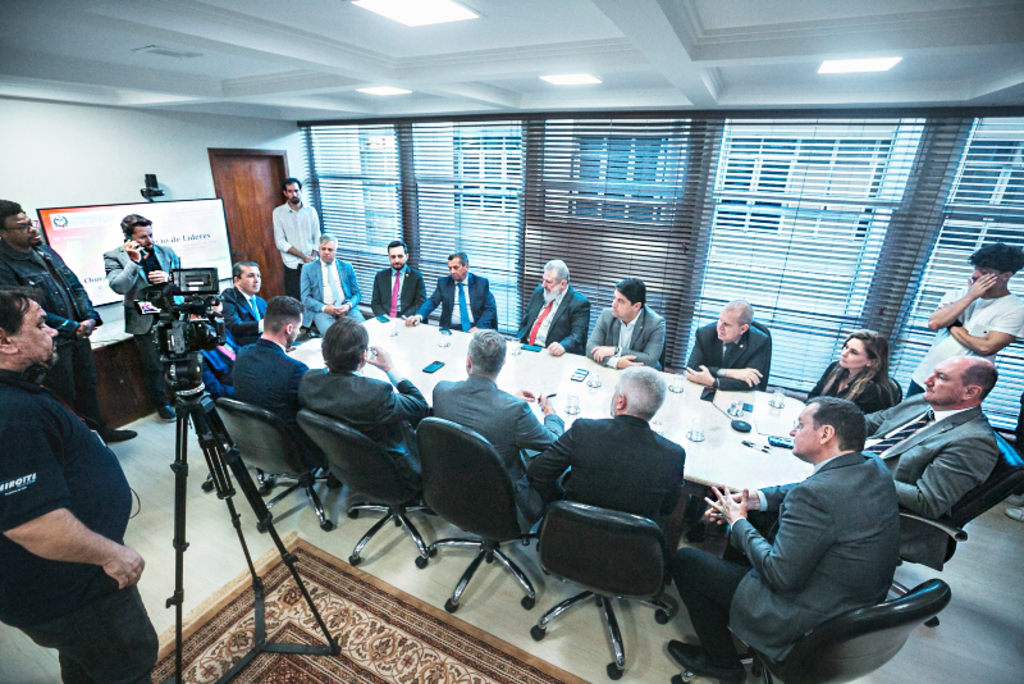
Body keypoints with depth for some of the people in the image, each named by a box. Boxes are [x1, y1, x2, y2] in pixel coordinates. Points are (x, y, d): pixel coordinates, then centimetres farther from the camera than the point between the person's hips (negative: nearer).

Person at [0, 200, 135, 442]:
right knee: (64, 397, 5)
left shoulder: (46, 252, 9)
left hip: (79, 334, 7)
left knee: (87, 386, 17)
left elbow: (76, 287, 11)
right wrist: (71, 327, -18)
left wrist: (90, 317, -3)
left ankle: (98, 430, 32)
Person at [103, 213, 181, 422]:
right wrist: (134, 261, -19)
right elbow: (119, 287, -15)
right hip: (145, 321, -2)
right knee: (153, 366, 8)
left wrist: (169, 278, -12)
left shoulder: (166, 252, 6)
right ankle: (162, 405, 26)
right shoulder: (114, 257, -3)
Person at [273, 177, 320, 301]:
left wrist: (313, 257, -8)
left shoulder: (311, 211, 9)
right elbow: (280, 242, -4)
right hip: (293, 266, -2)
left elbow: (317, 237, 8)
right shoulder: (278, 212, 2)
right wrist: (304, 256, -12)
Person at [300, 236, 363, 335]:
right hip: (321, 310, -2)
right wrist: (324, 308, -13)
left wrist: (349, 305, -9)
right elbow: (305, 297, 6)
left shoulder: (347, 267, 15)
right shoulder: (308, 268, 11)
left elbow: (356, 293, 15)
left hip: (346, 308, 2)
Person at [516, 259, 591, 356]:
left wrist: (563, 346, -31)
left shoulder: (579, 303, -3)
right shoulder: (539, 292, 16)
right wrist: (518, 341, 5)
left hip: (550, 353, -5)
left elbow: (578, 334, -12)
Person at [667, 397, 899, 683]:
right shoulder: (875, 468, -5)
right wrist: (755, 499, 1)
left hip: (806, 623, -9)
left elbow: (780, 576, -28)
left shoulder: (815, 494, -34)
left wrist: (738, 522, -14)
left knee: (684, 561, -1)